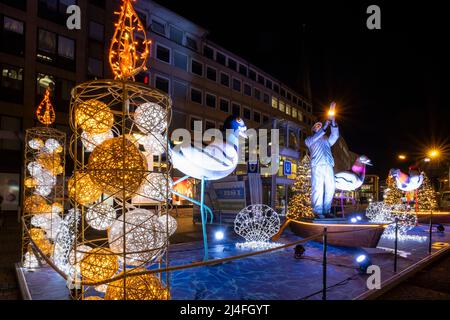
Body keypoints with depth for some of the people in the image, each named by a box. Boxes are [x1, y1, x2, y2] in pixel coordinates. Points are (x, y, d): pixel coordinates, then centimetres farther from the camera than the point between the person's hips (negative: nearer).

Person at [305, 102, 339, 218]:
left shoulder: (327, 140, 30)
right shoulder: (309, 140, 21)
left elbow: (335, 135, 12)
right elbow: (315, 138, -2)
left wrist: (333, 120, 2)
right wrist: (326, 125, -7)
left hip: (329, 166, 4)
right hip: (317, 166, -4)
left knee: (330, 189, -4)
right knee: (318, 189, -11)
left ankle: (326, 211, 1)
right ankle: (318, 212, -11)